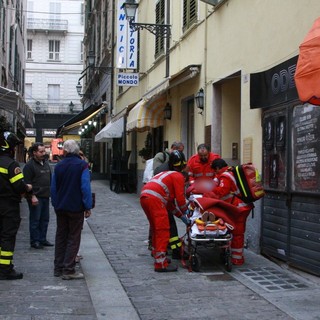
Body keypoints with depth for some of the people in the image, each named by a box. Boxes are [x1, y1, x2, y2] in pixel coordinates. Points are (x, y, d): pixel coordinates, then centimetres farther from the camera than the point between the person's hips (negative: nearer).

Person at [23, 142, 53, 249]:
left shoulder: (46, 163, 14)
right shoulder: (29, 165, -9)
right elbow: (27, 183, -13)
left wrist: (51, 192, 16)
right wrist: (32, 196, -19)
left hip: (46, 196, 8)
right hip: (36, 197, -8)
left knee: (45, 219, 11)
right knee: (35, 220, -1)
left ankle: (42, 239, 21)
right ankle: (35, 241, 6)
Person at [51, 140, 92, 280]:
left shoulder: (58, 166, 4)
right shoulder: (82, 165, -11)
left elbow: (53, 188, 10)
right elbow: (85, 188, -15)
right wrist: (88, 207, -9)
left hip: (60, 208, 5)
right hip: (76, 208, -5)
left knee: (60, 237, 14)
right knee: (73, 238, 1)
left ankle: (58, 268, 18)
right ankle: (68, 270, -1)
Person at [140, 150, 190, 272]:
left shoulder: (167, 174, 34)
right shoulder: (178, 176, 8)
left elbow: (169, 203, 35)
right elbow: (180, 198, 0)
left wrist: (181, 216, 34)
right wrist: (185, 211, 19)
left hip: (144, 196, 9)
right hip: (155, 199, -9)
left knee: (156, 229, 23)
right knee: (163, 230, -5)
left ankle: (157, 255, 35)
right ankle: (161, 263, -7)